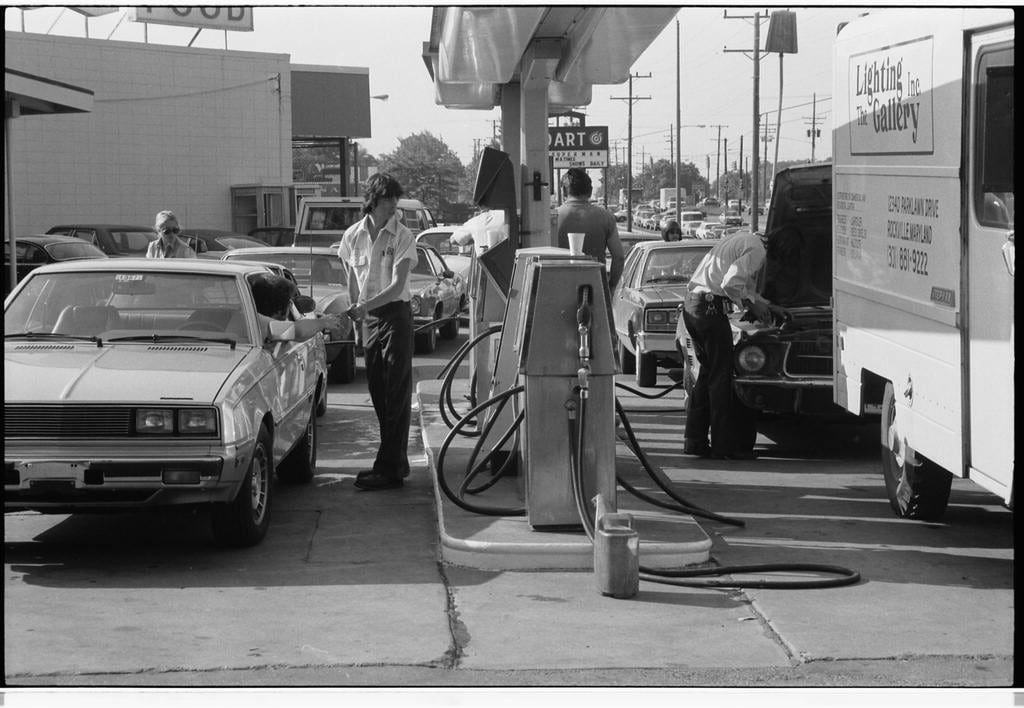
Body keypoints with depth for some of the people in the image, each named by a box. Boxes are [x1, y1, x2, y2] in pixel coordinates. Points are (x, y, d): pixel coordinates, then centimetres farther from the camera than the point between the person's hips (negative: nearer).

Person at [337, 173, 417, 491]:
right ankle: (396, 462, 19)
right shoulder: (353, 235, 4)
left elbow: (397, 284, -18)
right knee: (377, 393, 9)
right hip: (368, 316, 5)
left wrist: (364, 307, -29)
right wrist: (356, 315, 12)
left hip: (396, 313, -5)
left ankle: (390, 469, -9)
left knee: (397, 394, -7)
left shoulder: (402, 236, -10)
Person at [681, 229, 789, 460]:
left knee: (708, 371, 16)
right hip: (710, 307, -10)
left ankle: (694, 440, 17)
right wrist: (752, 304, -6)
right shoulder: (755, 250, -9)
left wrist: (769, 307, 34)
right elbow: (731, 283, -20)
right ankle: (723, 445, -2)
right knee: (721, 376, -4)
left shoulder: (742, 239, 23)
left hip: (691, 304, 10)